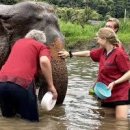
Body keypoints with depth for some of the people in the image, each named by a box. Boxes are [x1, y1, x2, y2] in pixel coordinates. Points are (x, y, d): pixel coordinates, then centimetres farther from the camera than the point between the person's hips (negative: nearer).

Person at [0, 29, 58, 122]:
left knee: (8, 116, 23)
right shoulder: (42, 46, 15)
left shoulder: (18, 42, 32)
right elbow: (44, 61, -7)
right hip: (21, 83, -5)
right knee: (31, 120, 6)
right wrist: (51, 86, -2)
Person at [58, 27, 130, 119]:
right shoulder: (102, 51, 7)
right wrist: (70, 54, 25)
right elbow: (88, 53, 21)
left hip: (120, 92, -8)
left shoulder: (119, 53, -16)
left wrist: (114, 83, -24)